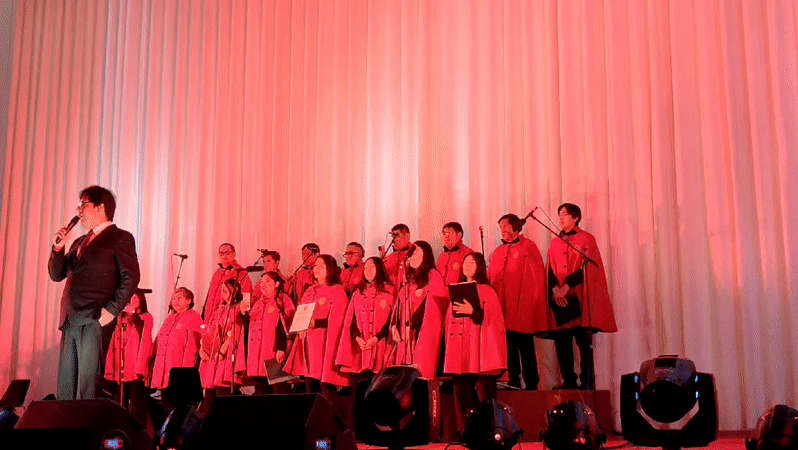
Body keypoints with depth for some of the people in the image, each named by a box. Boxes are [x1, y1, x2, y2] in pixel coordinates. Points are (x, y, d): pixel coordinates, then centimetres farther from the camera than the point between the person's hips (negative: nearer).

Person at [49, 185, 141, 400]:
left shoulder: (121, 238, 0)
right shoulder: (79, 242, 24)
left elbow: (131, 277, -8)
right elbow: (57, 274, 22)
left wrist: (111, 310, -14)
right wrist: (58, 248, 7)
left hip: (95, 322, -8)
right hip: (70, 322, 8)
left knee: (87, 388, -9)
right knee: (65, 388, 7)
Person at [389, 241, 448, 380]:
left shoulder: (433, 276, -1)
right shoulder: (410, 279, 21)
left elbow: (432, 306, -11)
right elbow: (399, 305, 17)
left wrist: (412, 325, -14)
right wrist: (394, 326, 2)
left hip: (423, 334, -7)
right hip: (405, 337, 7)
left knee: (420, 373, -11)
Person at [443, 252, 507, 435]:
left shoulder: (487, 291, 3)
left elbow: (492, 319, -7)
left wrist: (473, 312, -20)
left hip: (480, 352, -5)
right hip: (460, 354, 5)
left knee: (484, 396, -8)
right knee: (462, 396, 3)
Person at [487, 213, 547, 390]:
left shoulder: (528, 247, 1)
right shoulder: (498, 251, 18)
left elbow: (536, 277, -5)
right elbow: (490, 279, 17)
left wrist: (527, 303, -11)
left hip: (522, 309, -5)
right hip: (503, 309, 5)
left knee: (525, 346, -2)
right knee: (508, 347, 6)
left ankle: (531, 385, 5)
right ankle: (513, 382, 13)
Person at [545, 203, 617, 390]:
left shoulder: (587, 239, 4)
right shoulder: (555, 243, 17)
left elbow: (586, 268, -6)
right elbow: (550, 270, 9)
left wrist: (566, 286, -14)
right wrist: (555, 289, -9)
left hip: (580, 298, -4)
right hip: (559, 299, 4)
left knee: (584, 342, -6)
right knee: (562, 343, 1)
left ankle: (587, 382, -2)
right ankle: (568, 381, 9)